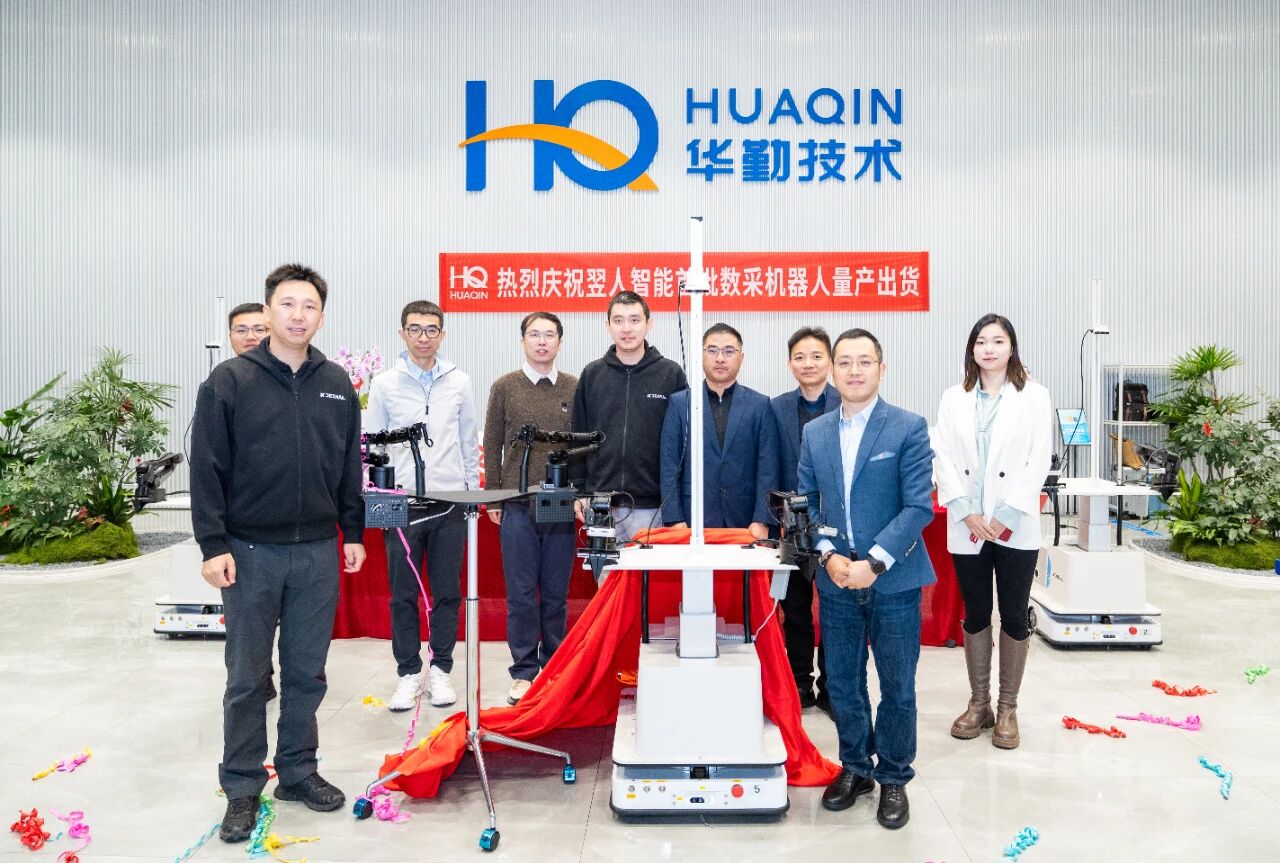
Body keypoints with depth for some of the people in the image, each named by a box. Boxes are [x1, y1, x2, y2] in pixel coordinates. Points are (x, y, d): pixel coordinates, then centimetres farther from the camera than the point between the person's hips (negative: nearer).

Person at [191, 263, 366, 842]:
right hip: (250, 552, -3)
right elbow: (207, 468, -5)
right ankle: (242, 787, 20)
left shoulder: (336, 385, 7)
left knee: (307, 672, 12)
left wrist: (353, 533, 10)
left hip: (318, 553, 3)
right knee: (247, 676, 7)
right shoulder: (229, 381, -4)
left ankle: (299, 771, 27)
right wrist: (213, 544, -10)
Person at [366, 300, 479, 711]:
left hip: (450, 503, 1)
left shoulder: (459, 383, 6)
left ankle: (440, 669, 19)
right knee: (404, 594, 5)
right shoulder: (385, 384, 3)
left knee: (447, 592, 6)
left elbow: (469, 444, 10)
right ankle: (408, 673, 17)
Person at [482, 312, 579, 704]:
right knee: (521, 592, 3)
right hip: (518, 506, -1)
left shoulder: (575, 388, 6)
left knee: (556, 592, 8)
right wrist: (493, 499, 3)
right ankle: (524, 671, 13)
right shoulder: (504, 387, 5)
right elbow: (493, 446, 6)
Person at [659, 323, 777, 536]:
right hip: (693, 522, 0)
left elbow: (768, 468, 1)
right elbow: (670, 467, 2)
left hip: (746, 525, 0)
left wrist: (762, 521, -8)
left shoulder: (760, 405, 5)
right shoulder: (679, 403, 5)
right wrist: (675, 520, -6)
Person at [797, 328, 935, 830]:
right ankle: (855, 768, 32)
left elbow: (918, 506, -11)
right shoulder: (814, 432, 7)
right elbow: (806, 503, 7)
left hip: (894, 580, -3)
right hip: (835, 580, 3)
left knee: (897, 687, 8)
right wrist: (829, 555, -9)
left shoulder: (909, 429, -6)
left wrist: (873, 563, -18)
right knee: (843, 684, 13)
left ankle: (893, 778, 27)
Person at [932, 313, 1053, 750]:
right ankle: (978, 703, 23)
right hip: (967, 526, 2)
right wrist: (968, 514, -9)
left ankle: (1007, 708, 19)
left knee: (1014, 616, 5)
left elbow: (1039, 460, -4)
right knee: (975, 615, 10)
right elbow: (945, 459, 2)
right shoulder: (953, 399, 7)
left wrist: (1007, 515, -12)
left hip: (1015, 526, -2)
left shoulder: (1034, 396, 1)